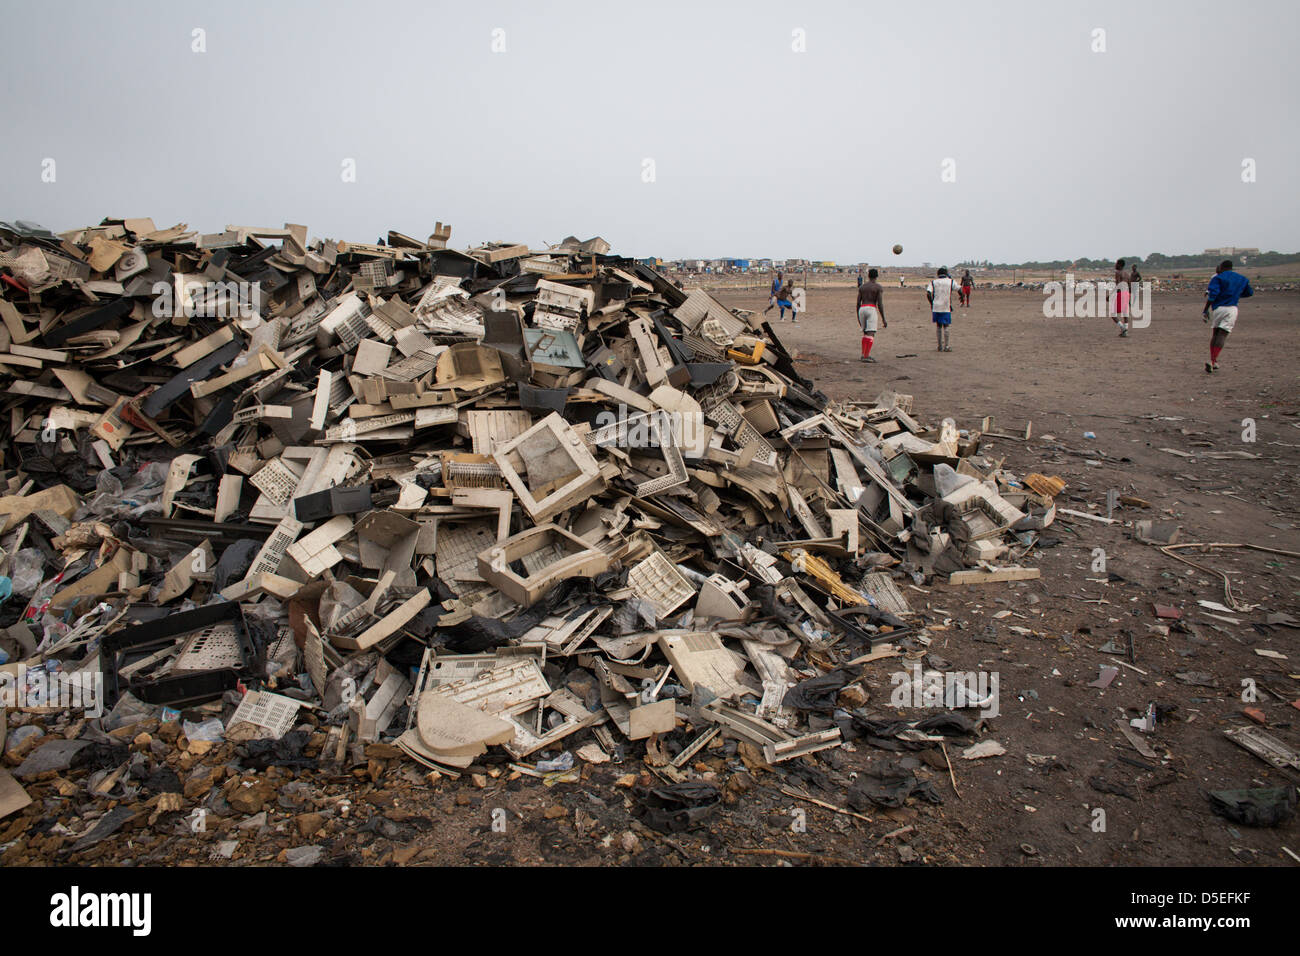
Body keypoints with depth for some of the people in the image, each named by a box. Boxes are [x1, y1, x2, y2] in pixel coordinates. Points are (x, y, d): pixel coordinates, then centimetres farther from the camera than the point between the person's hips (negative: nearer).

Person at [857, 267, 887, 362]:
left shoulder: (862, 286, 14)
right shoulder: (879, 287, 0)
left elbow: (858, 303, 12)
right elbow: (880, 304, -8)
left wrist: (858, 317, 20)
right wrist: (883, 319, -6)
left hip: (862, 309, 5)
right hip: (872, 309, -5)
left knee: (865, 333, 18)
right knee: (871, 334, -8)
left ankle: (863, 354, 15)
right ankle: (866, 356, -17)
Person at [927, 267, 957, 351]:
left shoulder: (933, 282, 2)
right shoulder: (951, 282, 2)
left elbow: (928, 294, -10)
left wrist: (931, 303, 4)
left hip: (936, 307, 2)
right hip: (946, 308, -1)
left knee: (938, 326, 12)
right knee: (945, 327, 5)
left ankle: (940, 346, 15)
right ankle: (946, 346, 6)